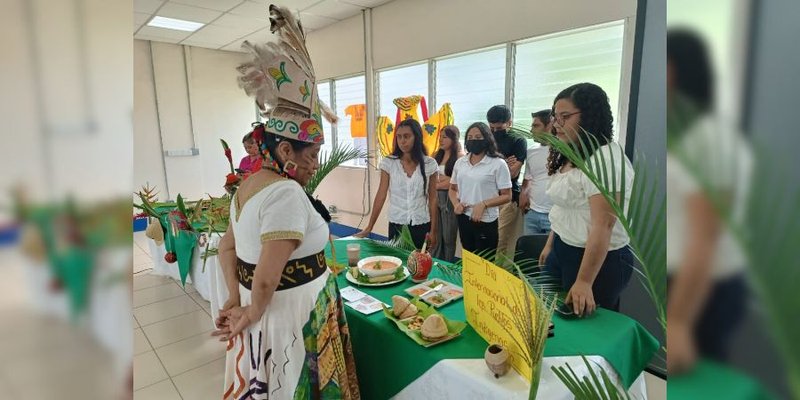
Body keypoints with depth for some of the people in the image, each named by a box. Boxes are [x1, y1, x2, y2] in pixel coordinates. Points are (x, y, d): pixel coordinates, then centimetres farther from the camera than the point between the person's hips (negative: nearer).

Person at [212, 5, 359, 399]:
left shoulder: (248, 184, 4)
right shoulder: (287, 192, -25)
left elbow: (227, 248, 11)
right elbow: (267, 278, -28)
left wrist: (235, 300, 8)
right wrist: (252, 313, -11)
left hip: (264, 312, 9)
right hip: (294, 317, -8)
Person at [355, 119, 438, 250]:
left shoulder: (429, 164, -4)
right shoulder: (388, 163, -5)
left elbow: (432, 198, 0)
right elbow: (381, 196, -3)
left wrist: (433, 230, -1)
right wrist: (369, 227, -4)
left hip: (422, 225, 0)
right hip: (396, 225, 0)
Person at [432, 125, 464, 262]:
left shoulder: (461, 156, -7)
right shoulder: (437, 155, 11)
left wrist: (437, 183, -2)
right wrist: (444, 179, -8)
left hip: (450, 199, -5)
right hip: (435, 198, 5)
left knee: (448, 236, 6)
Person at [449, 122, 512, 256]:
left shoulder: (498, 164, -8)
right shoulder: (460, 162, 7)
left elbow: (506, 196, -8)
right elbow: (452, 188, 16)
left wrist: (483, 204, -21)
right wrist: (456, 203, -4)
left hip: (486, 221, -5)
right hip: (463, 218, 5)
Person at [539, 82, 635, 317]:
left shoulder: (606, 159, -22)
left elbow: (602, 227, -27)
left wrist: (584, 282, -28)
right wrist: (550, 244, 18)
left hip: (598, 260, -9)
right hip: (563, 250, 9)